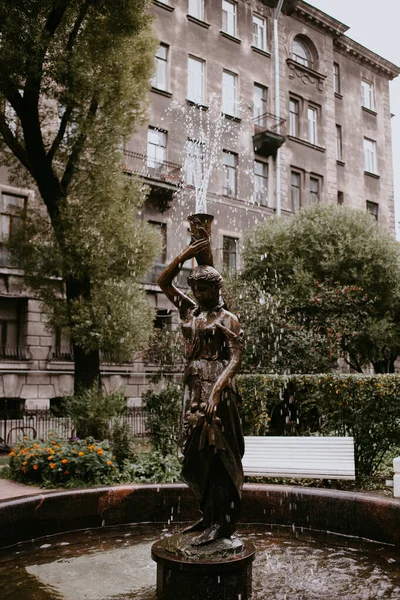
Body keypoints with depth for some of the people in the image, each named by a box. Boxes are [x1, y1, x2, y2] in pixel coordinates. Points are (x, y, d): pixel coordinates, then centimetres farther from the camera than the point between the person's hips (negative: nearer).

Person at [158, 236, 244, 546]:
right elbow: (164, 281, 15)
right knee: (196, 454, 9)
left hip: (216, 387, -7)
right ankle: (209, 515, 21)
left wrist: (217, 390, -25)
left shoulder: (228, 319, -4)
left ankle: (224, 521, 3)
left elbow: (235, 358, -13)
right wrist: (185, 255, 5)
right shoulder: (190, 310, 14)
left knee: (216, 452, -5)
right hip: (193, 386, 7)